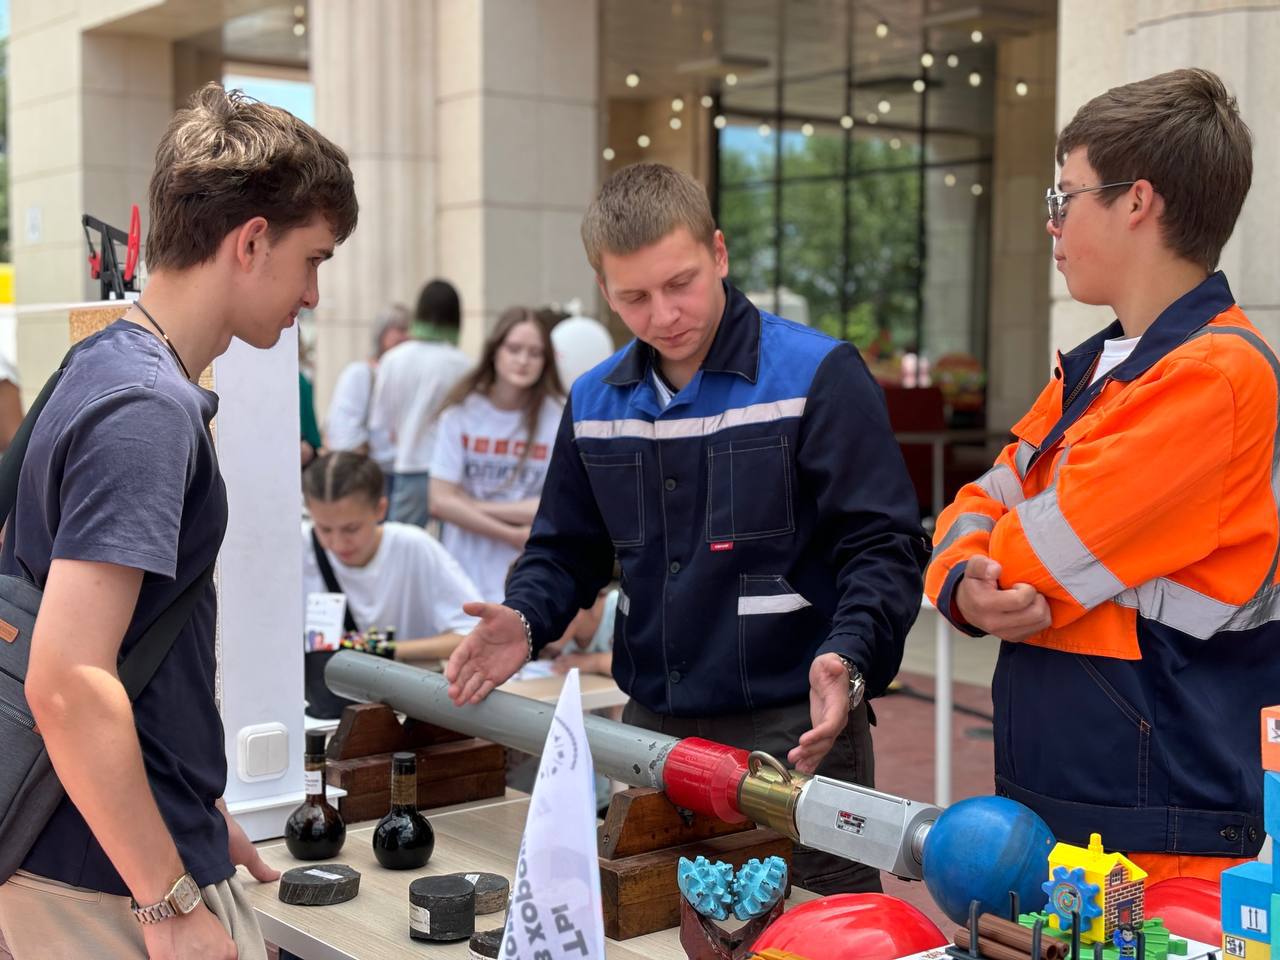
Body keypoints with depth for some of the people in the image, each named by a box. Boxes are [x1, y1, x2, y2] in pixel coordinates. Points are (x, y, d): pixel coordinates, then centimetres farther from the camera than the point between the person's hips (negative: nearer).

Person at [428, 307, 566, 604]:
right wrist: (513, 536, -10)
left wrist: (478, 507, -8)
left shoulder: (560, 416, -5)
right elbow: (441, 502, -5)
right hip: (464, 577, 1)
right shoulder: (461, 412, -1)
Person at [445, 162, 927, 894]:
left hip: (796, 732, -5)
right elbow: (569, 550, 19)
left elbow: (883, 547, -11)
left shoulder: (818, 376, -8)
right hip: (651, 728, 5)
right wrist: (524, 620, -2)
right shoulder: (595, 402, 10)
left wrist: (848, 661, -27)